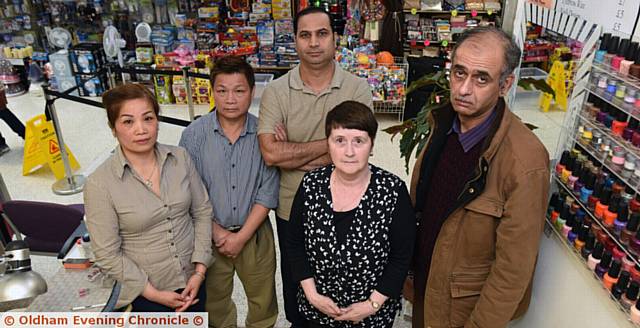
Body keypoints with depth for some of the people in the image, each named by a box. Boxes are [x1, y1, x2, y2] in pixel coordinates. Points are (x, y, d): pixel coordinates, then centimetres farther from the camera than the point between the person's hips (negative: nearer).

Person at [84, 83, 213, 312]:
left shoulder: (180, 158, -10)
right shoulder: (99, 184, -18)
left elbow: (202, 211, -3)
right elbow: (107, 254, -13)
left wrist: (200, 271, -8)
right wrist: (154, 293, -12)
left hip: (193, 281, 3)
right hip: (146, 294, -3)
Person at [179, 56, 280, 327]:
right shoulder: (194, 134, -11)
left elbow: (268, 190, -11)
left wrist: (242, 236, -13)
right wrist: (218, 233, -11)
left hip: (255, 232, 0)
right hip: (210, 234, 0)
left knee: (263, 297, 17)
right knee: (214, 298, 22)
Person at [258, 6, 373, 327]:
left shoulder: (357, 89, -11)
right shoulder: (276, 91, -9)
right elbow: (270, 153, -20)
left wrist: (291, 152, -18)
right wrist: (328, 145, -19)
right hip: (291, 208, 1)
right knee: (294, 278, 24)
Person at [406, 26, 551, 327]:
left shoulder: (525, 164, -29)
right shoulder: (443, 124, -9)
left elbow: (514, 268, -22)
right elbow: (419, 201, 1)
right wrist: (407, 268, 6)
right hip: (422, 282, 6)